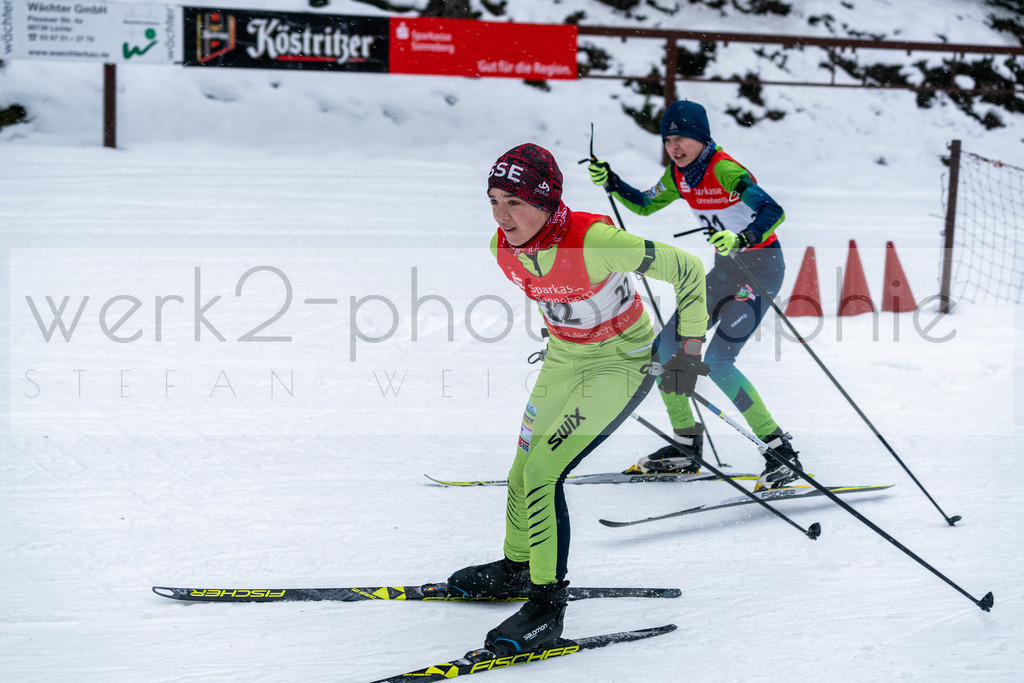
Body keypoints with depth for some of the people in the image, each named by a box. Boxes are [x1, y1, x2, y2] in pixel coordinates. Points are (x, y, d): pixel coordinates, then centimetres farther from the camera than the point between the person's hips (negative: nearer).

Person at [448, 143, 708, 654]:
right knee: (524, 471, 14)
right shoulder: (504, 247, -14)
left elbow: (686, 270, -23)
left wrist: (689, 350, -19)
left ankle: (547, 605, -4)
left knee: (543, 473, -16)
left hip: (623, 363, -7)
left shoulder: (593, 240, -34)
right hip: (565, 357, 7)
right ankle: (516, 567, 39)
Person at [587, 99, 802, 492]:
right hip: (725, 268, 9)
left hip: (762, 265, -9)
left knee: (718, 362, -19)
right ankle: (686, 448, 17)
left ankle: (780, 449, -11)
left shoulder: (725, 169, -22)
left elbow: (774, 212, -33)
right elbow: (644, 205, 18)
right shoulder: (679, 175, 3)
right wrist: (610, 183, 1)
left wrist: (741, 239, -50)